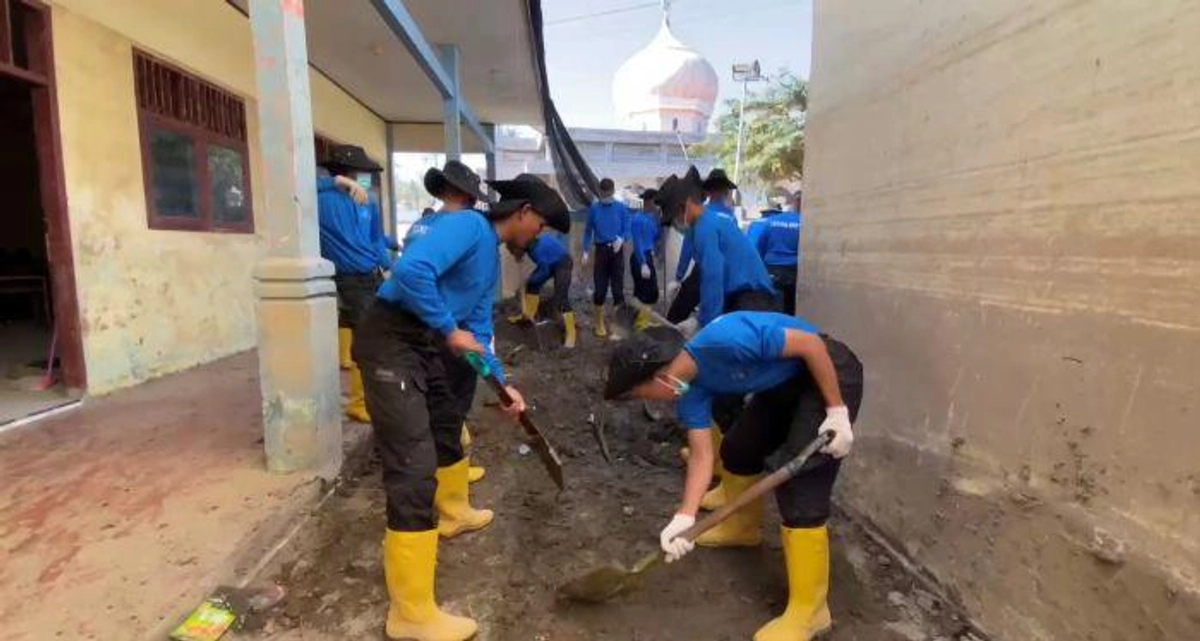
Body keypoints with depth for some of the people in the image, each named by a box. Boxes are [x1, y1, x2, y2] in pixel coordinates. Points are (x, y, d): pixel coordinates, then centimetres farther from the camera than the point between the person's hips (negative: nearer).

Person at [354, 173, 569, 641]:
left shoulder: (492, 258, 17)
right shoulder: (467, 225, -14)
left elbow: (480, 329, 21)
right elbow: (410, 270, -29)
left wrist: (502, 383, 16)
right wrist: (451, 330, -19)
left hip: (425, 344, 11)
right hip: (391, 341, -11)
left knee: (446, 425, 28)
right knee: (415, 468, -11)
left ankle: (452, 511, 55)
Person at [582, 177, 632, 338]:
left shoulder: (621, 208, 0)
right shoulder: (594, 208, 2)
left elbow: (627, 230, 2)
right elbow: (588, 231, 6)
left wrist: (621, 239, -20)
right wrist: (586, 251, -2)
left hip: (616, 251, 0)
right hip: (601, 251, 0)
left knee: (618, 288, 1)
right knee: (600, 289, 3)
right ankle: (599, 323, 16)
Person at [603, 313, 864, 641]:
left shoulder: (724, 340, -34)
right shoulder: (690, 389, -7)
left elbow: (811, 343, -27)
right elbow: (702, 456, -7)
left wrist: (837, 411, -20)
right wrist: (684, 518, -17)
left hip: (829, 373, -8)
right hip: (786, 382, 9)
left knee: (800, 486, -11)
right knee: (737, 451, 16)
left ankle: (809, 610, 3)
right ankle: (744, 527, 44)